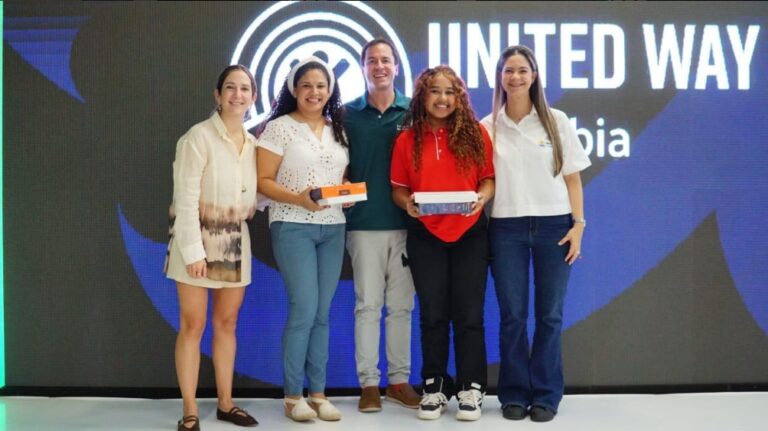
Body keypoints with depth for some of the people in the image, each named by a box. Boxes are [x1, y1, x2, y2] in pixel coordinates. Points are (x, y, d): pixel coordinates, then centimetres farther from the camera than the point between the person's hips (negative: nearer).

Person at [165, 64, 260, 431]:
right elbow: (186, 197, -15)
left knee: (227, 324, 12)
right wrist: (194, 249, -19)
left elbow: (255, 194, 11)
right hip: (199, 239, -6)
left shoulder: (253, 143, 8)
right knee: (193, 326, 0)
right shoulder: (198, 137, -11)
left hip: (236, 242, 6)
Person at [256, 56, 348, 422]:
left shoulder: (338, 130, 13)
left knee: (322, 313, 8)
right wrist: (298, 198, -22)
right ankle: (292, 395, 6)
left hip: (333, 229, 5)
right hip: (293, 227, -5)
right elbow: (262, 181, -7)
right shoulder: (279, 128, -4)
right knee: (304, 310, -9)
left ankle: (318, 392, 16)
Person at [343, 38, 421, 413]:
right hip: (364, 223, -1)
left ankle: (399, 379, 18)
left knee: (401, 305, 8)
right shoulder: (348, 114, 6)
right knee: (368, 304, 3)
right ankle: (368, 383, 10)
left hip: (406, 222, 1)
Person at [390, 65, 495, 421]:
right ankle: (435, 387, 21)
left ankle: (471, 388, 15)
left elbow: (489, 178, 3)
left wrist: (482, 197, -17)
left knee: (468, 314, 3)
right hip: (426, 236, 1)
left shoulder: (475, 134, 0)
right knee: (433, 314, 9)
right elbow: (398, 188, 4)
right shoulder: (407, 139, 1)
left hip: (469, 234, -1)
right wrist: (407, 203, -17)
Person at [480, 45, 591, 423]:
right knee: (512, 314, 4)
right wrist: (480, 226, -3)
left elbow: (572, 177, 4)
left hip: (553, 225, 0)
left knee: (550, 314, 5)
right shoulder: (487, 127, 4)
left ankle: (545, 395, 16)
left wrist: (578, 224, -3)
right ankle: (514, 394, 16)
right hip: (506, 227, 0)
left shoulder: (557, 121, 3)